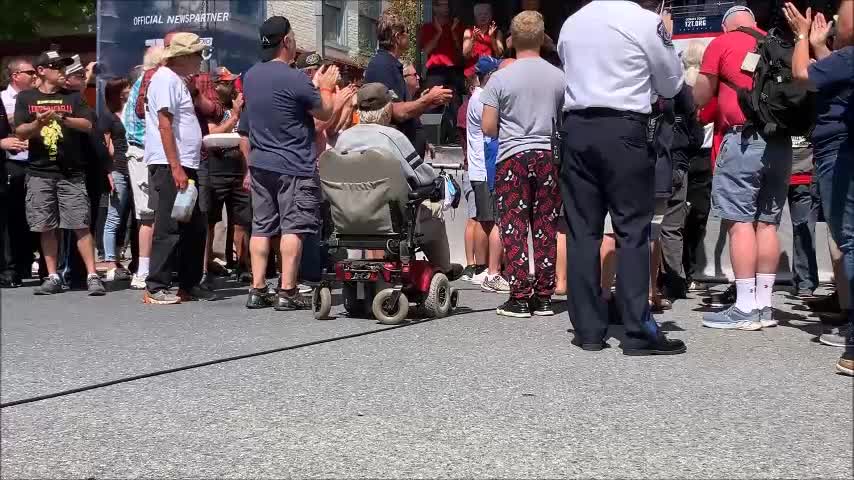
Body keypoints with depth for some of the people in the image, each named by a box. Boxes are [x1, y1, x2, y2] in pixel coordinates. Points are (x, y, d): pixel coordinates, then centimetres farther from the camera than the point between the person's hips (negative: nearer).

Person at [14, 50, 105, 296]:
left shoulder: (73, 97, 9)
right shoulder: (26, 98, 8)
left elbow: (88, 125, -2)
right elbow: (20, 132, 1)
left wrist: (63, 119, -17)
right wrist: (37, 124, -19)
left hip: (72, 173, -1)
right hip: (40, 173, 1)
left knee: (81, 225, -5)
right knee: (46, 228, 4)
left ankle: (92, 276, -4)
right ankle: (53, 277, 13)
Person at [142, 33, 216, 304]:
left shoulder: (177, 81, 21)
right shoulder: (166, 79, -9)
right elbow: (164, 125, -17)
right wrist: (176, 168, -22)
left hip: (184, 165, 10)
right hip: (170, 166, -10)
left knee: (195, 228, 11)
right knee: (170, 228, -7)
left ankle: (190, 284, 19)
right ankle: (155, 289, -2)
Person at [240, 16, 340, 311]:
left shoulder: (250, 77, 9)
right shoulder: (295, 79, -15)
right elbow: (326, 113, -3)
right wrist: (325, 87, 12)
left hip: (260, 165, 7)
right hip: (294, 167, -7)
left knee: (261, 227, 8)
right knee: (293, 228, -4)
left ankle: (257, 290, 10)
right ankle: (287, 293, -4)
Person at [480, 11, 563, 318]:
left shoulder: (500, 78, -5)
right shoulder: (558, 77, 1)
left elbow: (487, 128, -4)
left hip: (512, 157, -2)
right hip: (548, 156, 2)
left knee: (514, 227, 2)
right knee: (546, 228, 7)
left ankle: (520, 298, 0)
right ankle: (543, 297, 12)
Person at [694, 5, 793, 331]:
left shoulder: (722, 43, 4)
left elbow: (699, 98, 6)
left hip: (744, 139, -6)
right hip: (780, 142, 6)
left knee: (739, 221, -6)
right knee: (767, 222, 7)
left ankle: (745, 308, -10)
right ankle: (764, 306, 8)